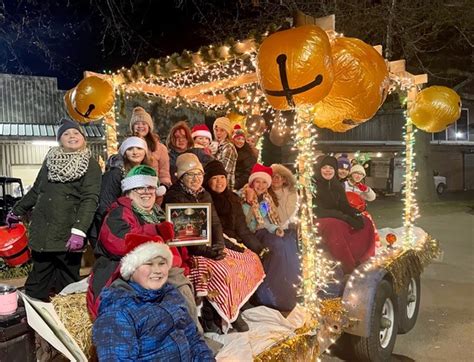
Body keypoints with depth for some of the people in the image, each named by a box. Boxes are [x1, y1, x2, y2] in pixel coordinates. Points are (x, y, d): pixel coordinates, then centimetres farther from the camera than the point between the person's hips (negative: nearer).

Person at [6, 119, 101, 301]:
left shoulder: (90, 165, -2)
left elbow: (90, 199, -12)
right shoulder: (51, 159, 14)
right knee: (37, 284, 9)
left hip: (69, 234, -4)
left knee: (67, 285, 3)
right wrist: (17, 211, 29)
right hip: (41, 231, 5)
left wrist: (79, 231, -22)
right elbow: (36, 190, 25)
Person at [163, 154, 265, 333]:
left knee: (247, 260, -7)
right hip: (188, 252, -8)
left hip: (210, 248, 8)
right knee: (221, 270, -29)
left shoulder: (204, 195, 17)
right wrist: (206, 251, -21)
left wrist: (219, 245, -8)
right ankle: (209, 318, -10)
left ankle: (233, 312, 0)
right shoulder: (174, 197, -7)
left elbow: (216, 223, 13)